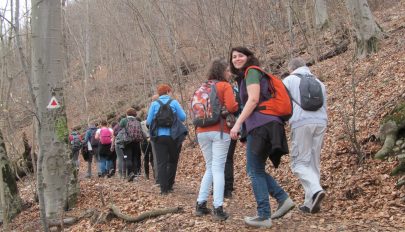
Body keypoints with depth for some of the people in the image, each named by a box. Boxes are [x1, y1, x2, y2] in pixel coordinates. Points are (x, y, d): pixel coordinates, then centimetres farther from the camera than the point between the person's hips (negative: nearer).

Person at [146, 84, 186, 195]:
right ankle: (169, 185, 17)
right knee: (172, 161, 17)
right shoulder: (174, 102, 0)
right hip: (172, 136, 0)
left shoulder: (154, 104, 1)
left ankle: (164, 188, -4)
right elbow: (183, 117, -1)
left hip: (158, 137, 0)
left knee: (161, 163, 1)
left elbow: (148, 121, 0)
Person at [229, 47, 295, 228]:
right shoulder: (249, 75, 26)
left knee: (255, 172, -4)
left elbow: (253, 99, -15)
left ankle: (264, 216, 0)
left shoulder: (251, 72, -2)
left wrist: (238, 123, -17)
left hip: (261, 125, -10)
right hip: (265, 125, 10)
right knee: (255, 170, 15)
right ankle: (283, 199, 7)